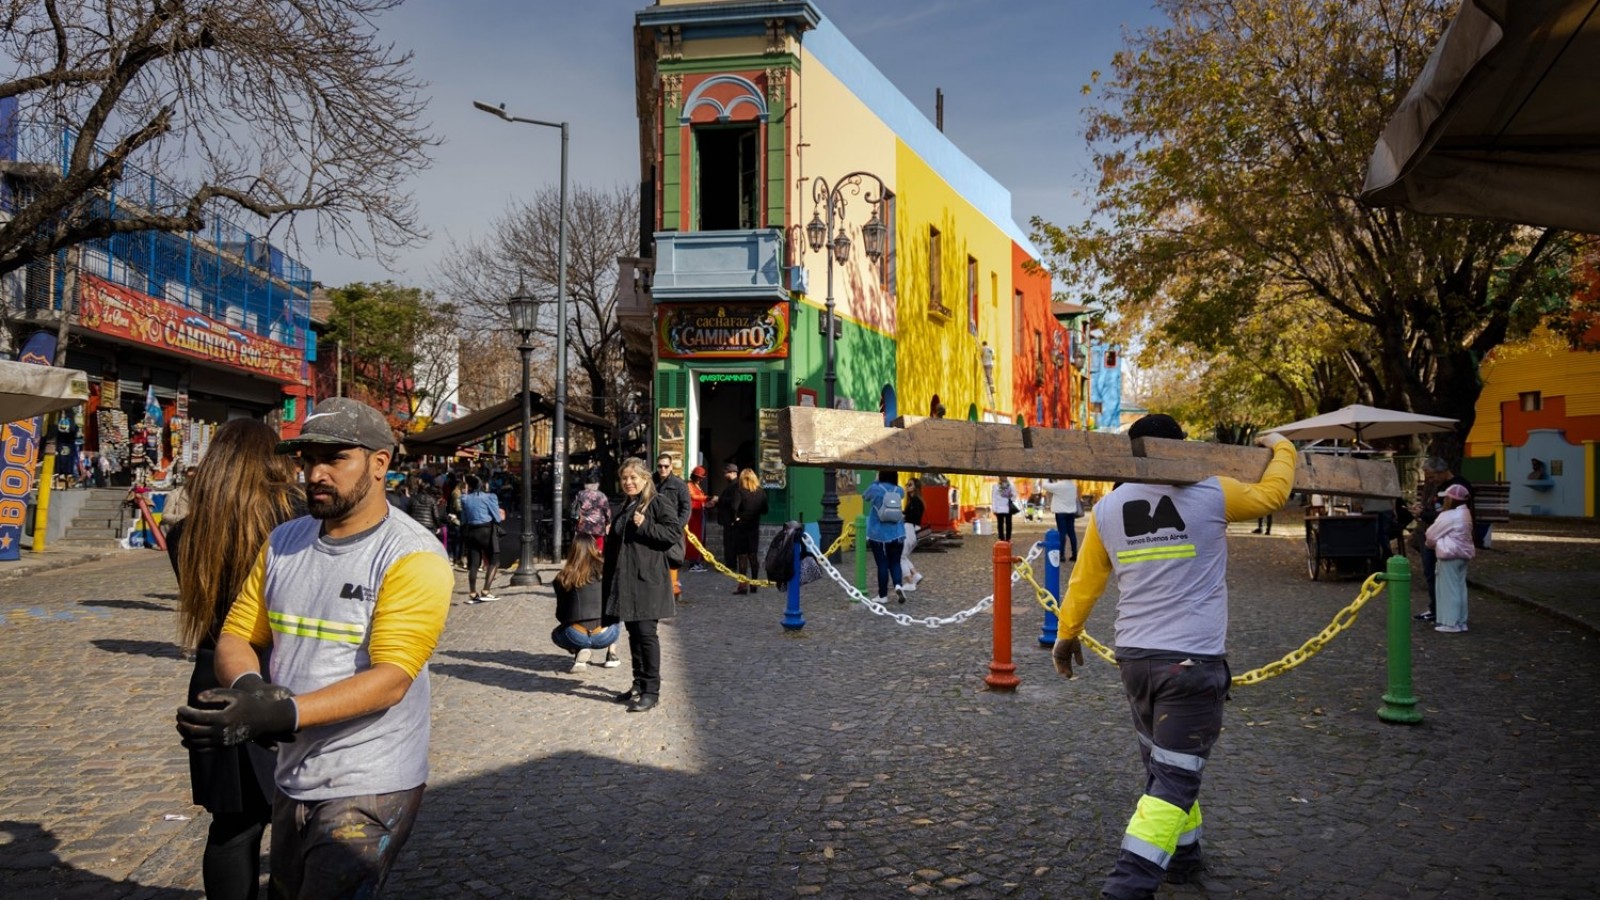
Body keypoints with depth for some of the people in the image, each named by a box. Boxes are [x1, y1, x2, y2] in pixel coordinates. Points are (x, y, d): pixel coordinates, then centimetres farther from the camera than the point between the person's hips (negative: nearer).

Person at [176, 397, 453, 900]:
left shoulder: (412, 557, -16)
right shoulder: (283, 543, 5)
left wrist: (282, 713, -35)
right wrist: (249, 688, -16)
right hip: (292, 781, 7)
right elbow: (236, 635, 7)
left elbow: (391, 679, -23)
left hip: (369, 791, -7)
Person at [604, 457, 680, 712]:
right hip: (624, 581, 8)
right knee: (633, 633, 13)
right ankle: (639, 684, 22)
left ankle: (652, 691, -3)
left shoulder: (658, 506, -6)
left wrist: (645, 526, -21)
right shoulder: (623, 509, 18)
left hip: (647, 581, -8)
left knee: (646, 632, -8)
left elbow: (675, 532, -16)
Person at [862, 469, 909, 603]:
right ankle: (899, 585, -13)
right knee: (895, 563, 12)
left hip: (878, 535, -2)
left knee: (882, 565, 4)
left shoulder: (875, 489, -10)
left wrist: (876, 482, 19)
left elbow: (864, 497, 12)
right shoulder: (899, 491, 1)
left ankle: (883, 595, 10)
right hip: (896, 535, 2)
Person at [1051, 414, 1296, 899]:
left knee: (1163, 768, 22)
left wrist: (1067, 634, 26)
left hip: (1134, 657, 5)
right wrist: (1282, 448, 30)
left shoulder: (1106, 509, 5)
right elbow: (1271, 493, 11)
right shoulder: (1210, 495, -5)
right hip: (1193, 660, -5)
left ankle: (1182, 855, 35)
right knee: (1174, 779, -4)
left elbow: (1084, 581, 12)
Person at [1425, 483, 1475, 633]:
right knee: (1460, 587, 13)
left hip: (1450, 555, -9)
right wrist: (1436, 543, 20)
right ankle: (1461, 621, 18)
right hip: (1463, 554, 9)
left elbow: (1431, 534, -9)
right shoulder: (1465, 514, 12)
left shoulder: (1448, 516, -18)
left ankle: (1451, 623, -2)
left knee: (1449, 588, -4)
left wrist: (1430, 542, 12)